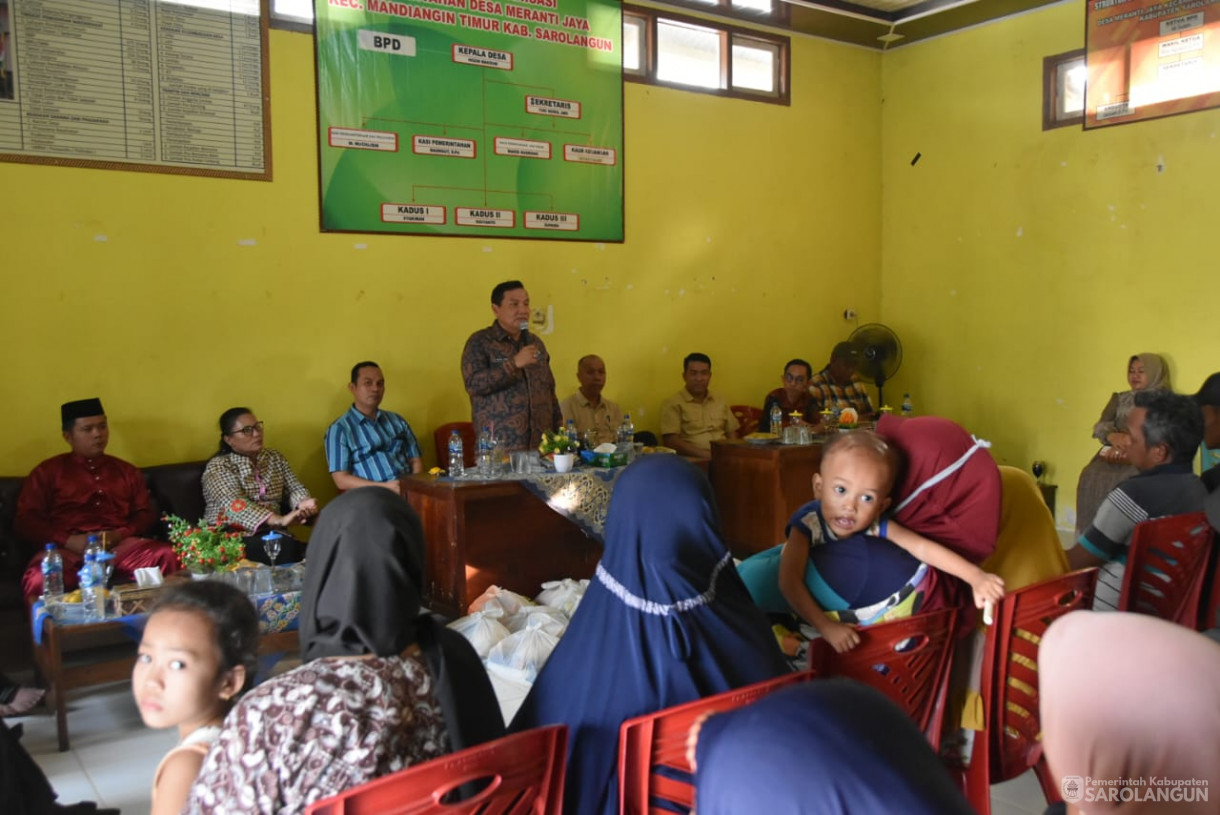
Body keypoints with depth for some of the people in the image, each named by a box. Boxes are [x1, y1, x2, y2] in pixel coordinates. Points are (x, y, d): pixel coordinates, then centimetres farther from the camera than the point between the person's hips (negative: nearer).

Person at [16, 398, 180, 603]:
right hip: (69, 550, -2)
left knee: (167, 556, -31)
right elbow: (25, 520, 8)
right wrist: (70, 541, -9)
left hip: (121, 546, 2)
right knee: (39, 579, -38)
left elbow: (146, 514, 18)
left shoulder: (127, 471, 24)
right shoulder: (48, 471, 16)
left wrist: (120, 534, -5)